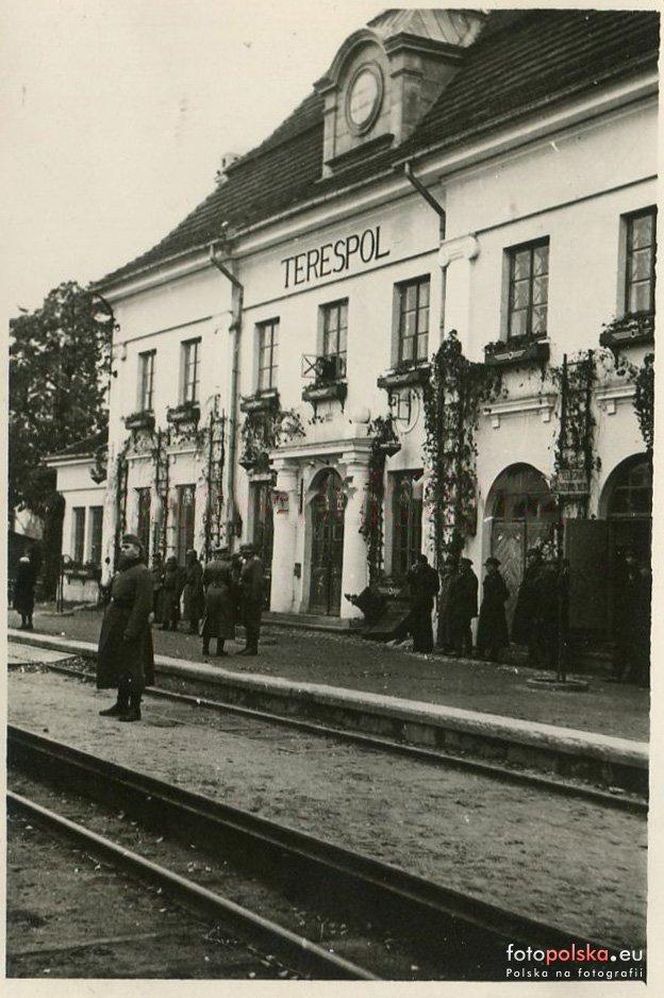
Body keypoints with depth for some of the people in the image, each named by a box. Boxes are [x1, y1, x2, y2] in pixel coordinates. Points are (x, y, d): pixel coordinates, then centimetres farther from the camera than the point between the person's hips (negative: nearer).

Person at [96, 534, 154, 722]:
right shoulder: (122, 571, 15)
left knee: (132, 668, -3)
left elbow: (143, 604, -21)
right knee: (119, 665, 14)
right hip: (117, 627, 10)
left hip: (130, 627, -10)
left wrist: (131, 630, -24)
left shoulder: (142, 572, -15)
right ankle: (121, 705, 24)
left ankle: (135, 709, 3)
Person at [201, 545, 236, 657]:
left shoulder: (208, 565, 7)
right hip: (223, 593, -4)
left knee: (209, 620, 12)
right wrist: (233, 597, 0)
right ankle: (220, 649, 0)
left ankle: (205, 647, 10)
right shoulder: (228, 566, -7)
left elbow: (204, 581, 9)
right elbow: (231, 582, -10)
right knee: (223, 621, 2)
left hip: (210, 593, 4)